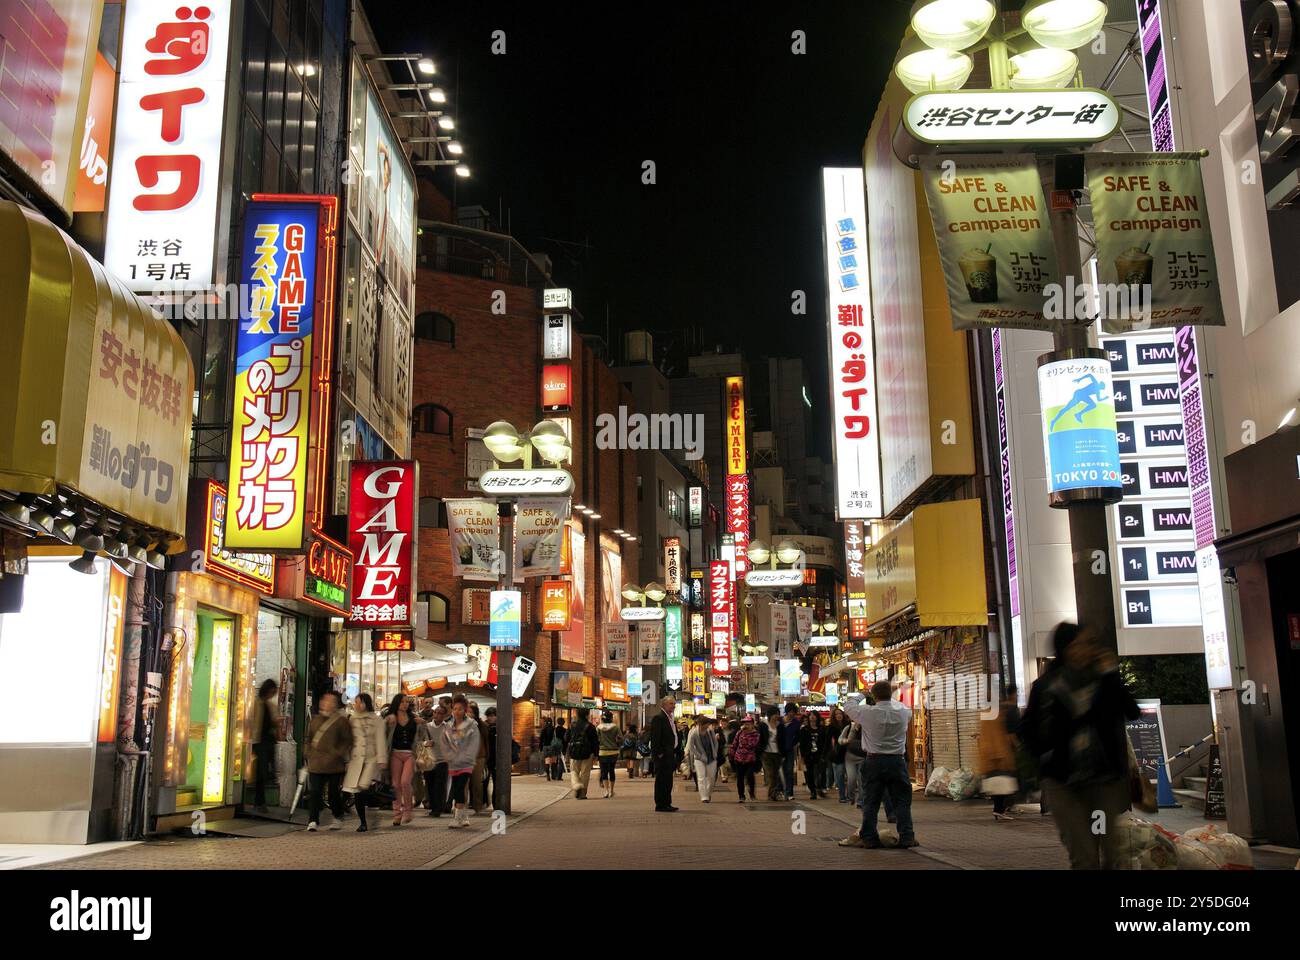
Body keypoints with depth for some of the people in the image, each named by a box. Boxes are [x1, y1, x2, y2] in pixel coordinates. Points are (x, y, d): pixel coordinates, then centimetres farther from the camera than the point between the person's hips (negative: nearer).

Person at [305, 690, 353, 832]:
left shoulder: (341, 721, -1)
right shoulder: (315, 720, 13)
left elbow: (347, 741, -3)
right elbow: (308, 738, 22)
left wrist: (338, 754, -12)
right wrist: (309, 753, 10)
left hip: (334, 765, -3)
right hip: (315, 764, 3)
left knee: (334, 793, 6)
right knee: (315, 792, -4)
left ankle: (338, 818, 25)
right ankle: (312, 820, 0)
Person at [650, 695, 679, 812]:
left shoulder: (670, 717, 18)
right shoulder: (658, 717, -13)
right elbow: (655, 737, -18)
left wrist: (675, 752, 16)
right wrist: (659, 753, -21)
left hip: (669, 754, 10)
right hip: (662, 755, -10)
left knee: (668, 780, 14)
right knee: (662, 779, -5)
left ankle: (666, 803, 21)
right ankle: (660, 805, -1)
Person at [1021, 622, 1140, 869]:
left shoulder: (1104, 680, 4)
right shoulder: (1045, 686, 3)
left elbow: (1132, 712, -10)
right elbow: (1027, 728, 13)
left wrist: (1112, 675, -11)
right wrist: (1044, 755, 1)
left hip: (1107, 778, 1)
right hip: (1063, 782, -1)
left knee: (1116, 856, -2)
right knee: (1084, 859, -4)